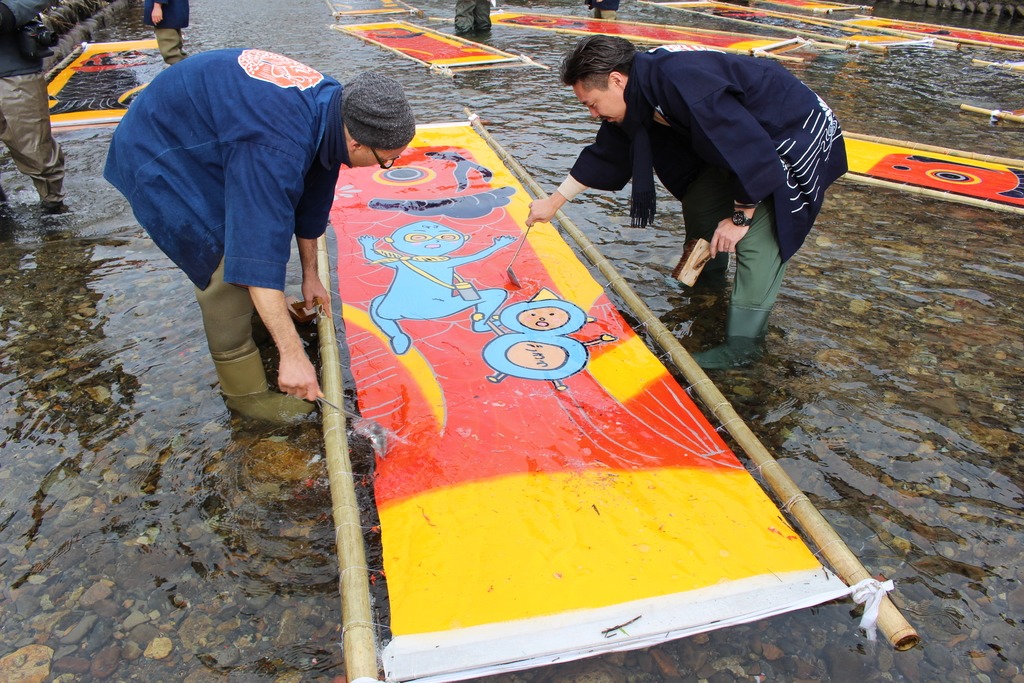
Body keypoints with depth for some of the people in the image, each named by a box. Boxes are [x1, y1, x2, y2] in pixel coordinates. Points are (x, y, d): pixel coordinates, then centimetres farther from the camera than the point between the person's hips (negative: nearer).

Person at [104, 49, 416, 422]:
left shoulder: (333, 103, -10)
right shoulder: (277, 149, -40)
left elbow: (311, 200, 3)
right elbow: (260, 258, -42)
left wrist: (310, 275, 13)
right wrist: (293, 354, -40)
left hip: (199, 133, 9)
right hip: (158, 155, -9)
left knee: (252, 224, 21)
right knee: (228, 265, -14)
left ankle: (265, 308, 48)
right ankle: (245, 391, 1)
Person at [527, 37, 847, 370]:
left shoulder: (682, 83, -35)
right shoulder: (636, 94, -4)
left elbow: (752, 151, -32)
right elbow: (605, 156, 10)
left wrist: (740, 217, -20)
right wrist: (555, 201, 14)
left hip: (796, 137, -9)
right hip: (749, 133, 9)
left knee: (757, 235, -17)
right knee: (700, 200, 13)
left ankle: (742, 345, -9)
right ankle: (707, 278, 37)